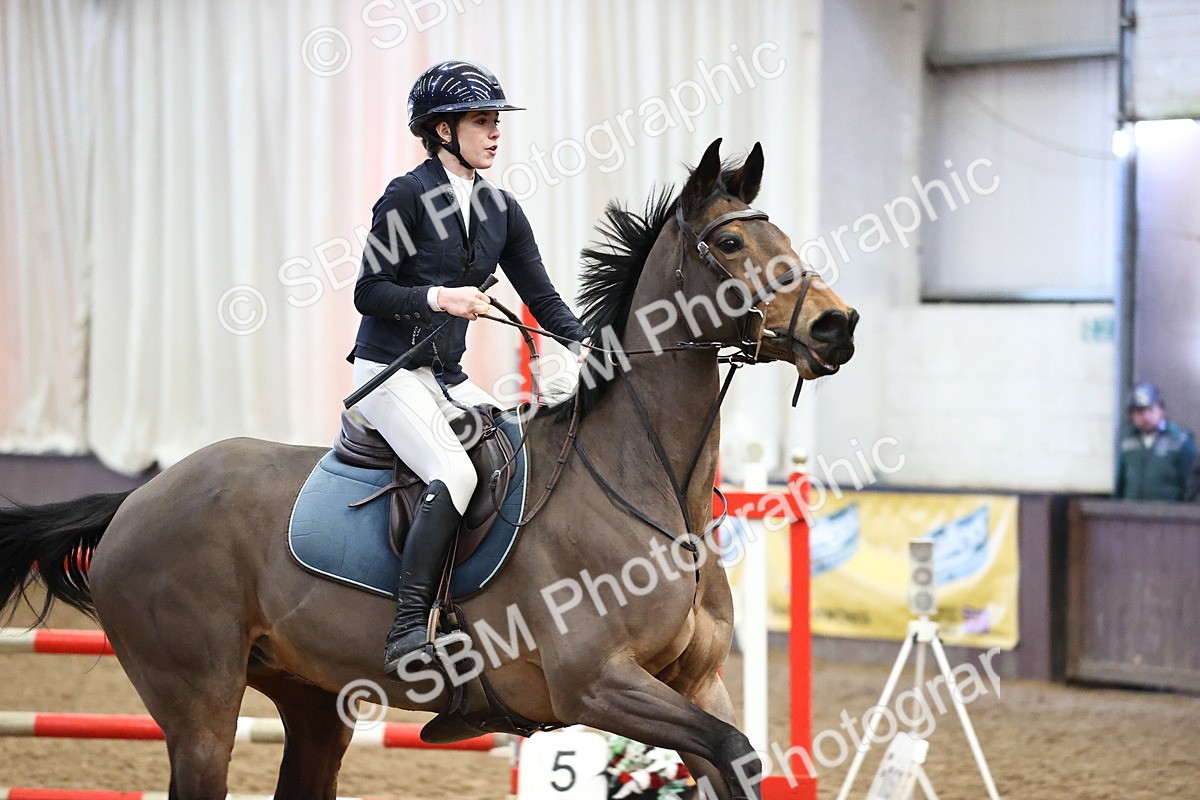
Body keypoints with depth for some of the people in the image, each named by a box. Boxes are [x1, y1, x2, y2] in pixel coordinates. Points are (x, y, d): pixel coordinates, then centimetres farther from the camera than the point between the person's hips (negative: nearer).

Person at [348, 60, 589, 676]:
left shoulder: (500, 209, 11)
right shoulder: (408, 196, -8)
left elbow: (540, 295, 10)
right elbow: (368, 292, -9)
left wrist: (586, 344, -4)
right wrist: (437, 297, -24)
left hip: (448, 378, 7)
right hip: (389, 371, -7)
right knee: (454, 474, -27)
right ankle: (407, 634, -30)